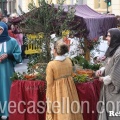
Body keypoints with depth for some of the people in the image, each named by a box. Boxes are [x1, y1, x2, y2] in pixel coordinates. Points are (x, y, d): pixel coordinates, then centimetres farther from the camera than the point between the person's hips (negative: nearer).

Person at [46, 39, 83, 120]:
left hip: (58, 91, -4)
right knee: (70, 110, 18)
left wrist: (49, 98, -4)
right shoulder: (69, 61, -4)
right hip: (69, 89, 5)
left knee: (59, 113, 9)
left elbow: (50, 83, -14)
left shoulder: (51, 65, -19)